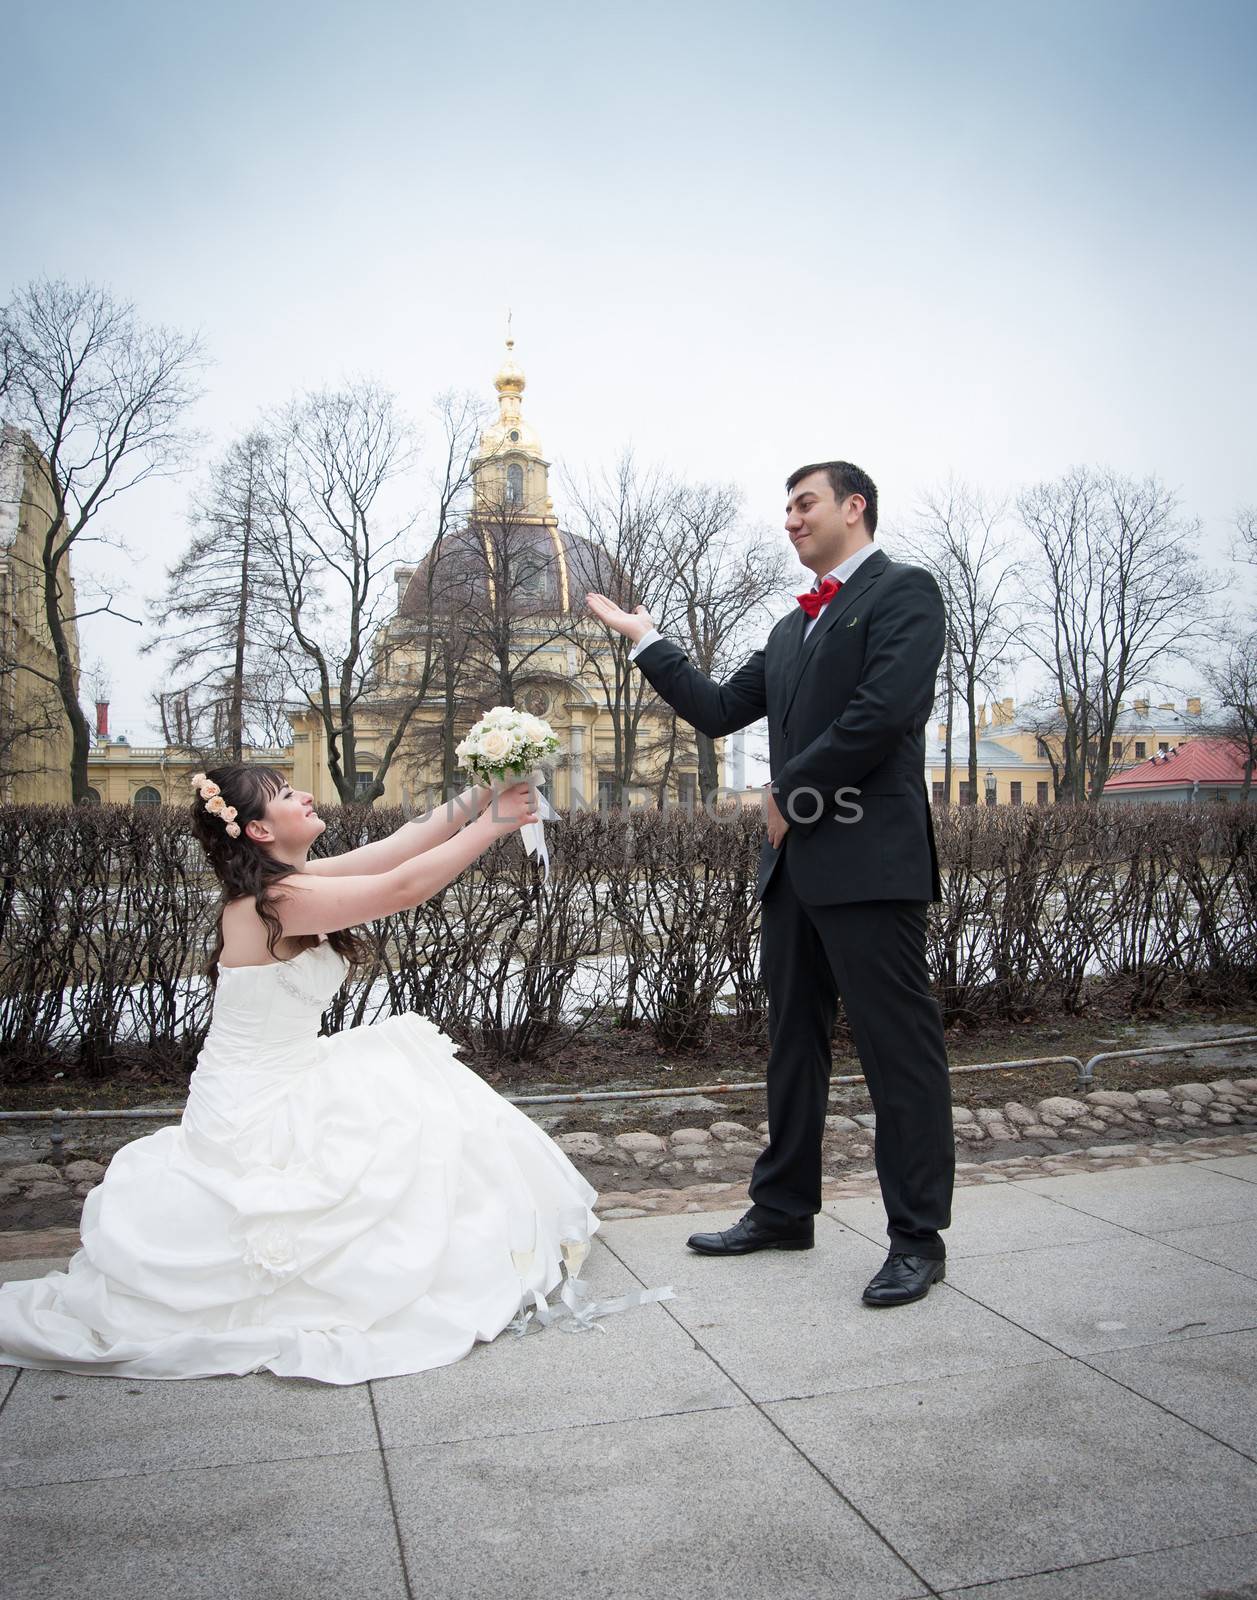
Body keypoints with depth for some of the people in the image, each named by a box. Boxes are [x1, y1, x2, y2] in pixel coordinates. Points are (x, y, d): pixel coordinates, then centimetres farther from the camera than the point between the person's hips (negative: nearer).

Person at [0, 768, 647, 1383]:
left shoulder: (291, 881, 2)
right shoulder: (273, 899, -24)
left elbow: (396, 846, 2)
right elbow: (403, 886, -28)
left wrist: (480, 795, -3)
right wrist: (495, 822, -22)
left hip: (273, 1094, 9)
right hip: (254, 1120, -9)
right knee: (411, 1110, -2)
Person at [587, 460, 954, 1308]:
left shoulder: (903, 591, -3)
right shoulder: (792, 630, 22)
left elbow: (884, 711, -17)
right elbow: (719, 710, 22)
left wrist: (792, 792, -10)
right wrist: (646, 639, 21)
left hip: (869, 859, -9)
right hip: (795, 863, 9)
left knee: (900, 1046, -2)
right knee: (795, 1042, 15)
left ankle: (919, 1237, 8)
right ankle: (784, 1209, 27)